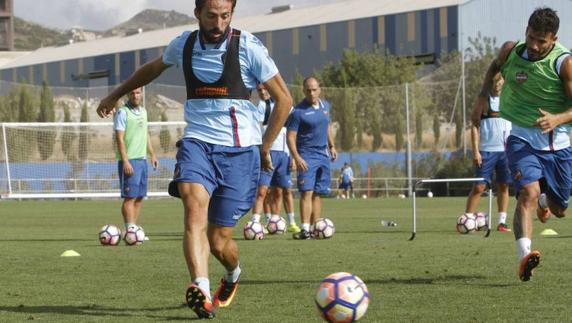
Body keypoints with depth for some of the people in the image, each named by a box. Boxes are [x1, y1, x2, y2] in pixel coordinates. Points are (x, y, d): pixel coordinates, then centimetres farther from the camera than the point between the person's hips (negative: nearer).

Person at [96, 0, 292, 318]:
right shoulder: (184, 45, 6)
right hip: (197, 141, 2)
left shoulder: (248, 47, -6)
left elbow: (284, 99, 1)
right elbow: (153, 68, 29)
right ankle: (202, 291, -44)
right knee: (194, 208, -28)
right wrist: (116, 95, 40)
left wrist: (264, 148, 3)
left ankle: (233, 274, 36)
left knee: (219, 241, -1)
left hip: (239, 149, -2)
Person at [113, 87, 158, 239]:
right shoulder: (122, 112, -9)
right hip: (129, 160, -8)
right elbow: (119, 138, -14)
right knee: (130, 197, -8)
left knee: (139, 197, 8)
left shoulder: (143, 111, 14)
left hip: (142, 159, 8)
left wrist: (152, 154, 19)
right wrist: (125, 161, -19)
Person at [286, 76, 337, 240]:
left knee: (318, 194, 7)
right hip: (307, 156, -6)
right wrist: (297, 157, -21)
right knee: (307, 192, -15)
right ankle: (305, 229, -20)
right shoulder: (298, 111, -10)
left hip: (324, 155, 6)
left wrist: (332, 146, 22)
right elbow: (290, 136, -12)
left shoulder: (325, 105, 10)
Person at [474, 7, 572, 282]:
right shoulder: (511, 51, -3)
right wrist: (484, 92, 12)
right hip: (522, 138, 0)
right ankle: (524, 256, -42)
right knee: (528, 191, -28)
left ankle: (545, 200, 54)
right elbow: (496, 65, 23)